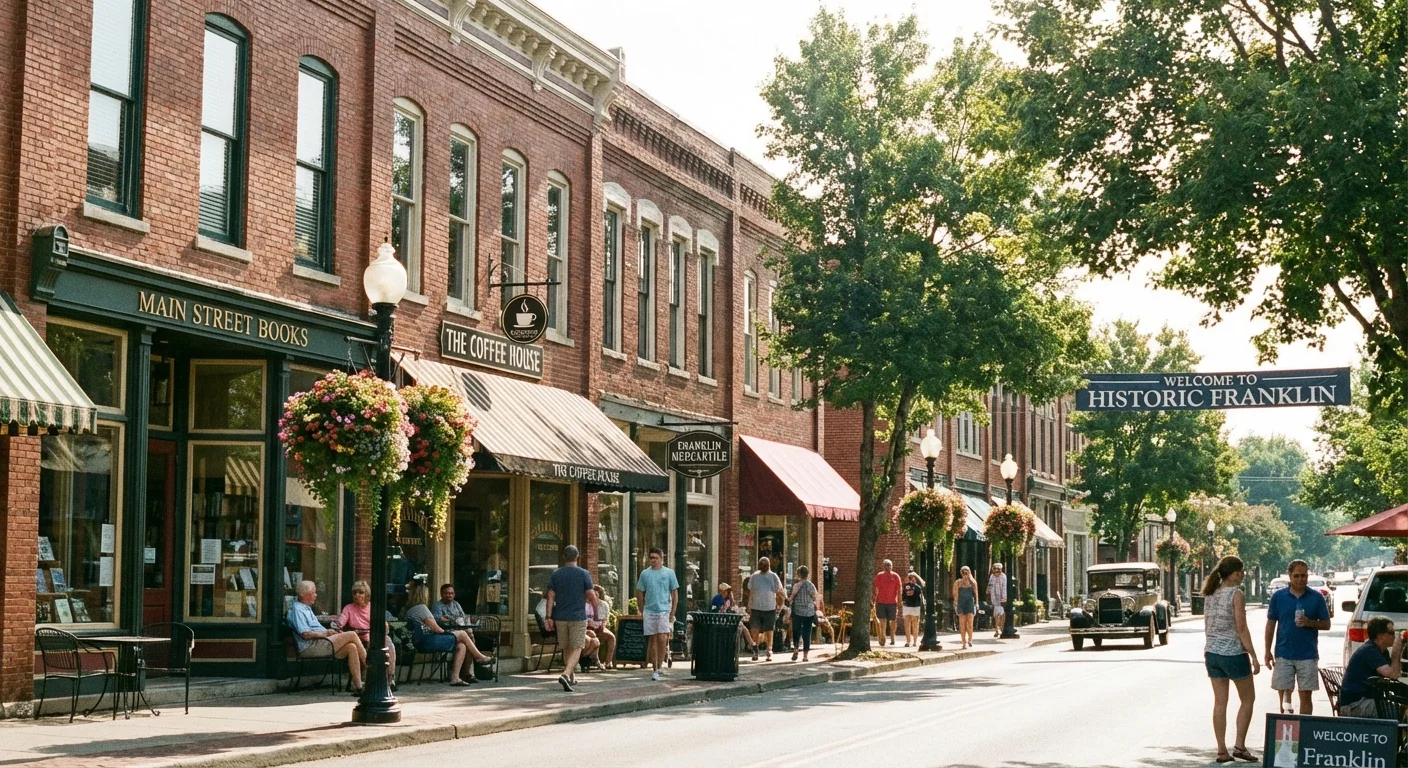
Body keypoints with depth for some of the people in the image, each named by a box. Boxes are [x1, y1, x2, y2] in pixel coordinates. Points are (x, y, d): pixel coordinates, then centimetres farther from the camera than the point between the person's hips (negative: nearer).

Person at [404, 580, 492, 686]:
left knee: (461, 646, 5)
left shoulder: (409, 610, 20)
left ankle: (455, 677, -5)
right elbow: (435, 628, -12)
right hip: (428, 641, -10)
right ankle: (480, 657, 17)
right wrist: (445, 632, 6)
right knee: (462, 634, -1)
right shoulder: (421, 607, -11)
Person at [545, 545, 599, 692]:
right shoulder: (583, 574, -5)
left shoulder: (555, 574, 3)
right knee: (576, 648, -2)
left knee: (566, 648, 17)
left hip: (560, 617, 3)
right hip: (578, 616, -3)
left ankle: (571, 676, 28)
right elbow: (592, 597, -6)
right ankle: (565, 674, -23)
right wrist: (594, 599, 15)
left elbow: (550, 597, -1)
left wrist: (549, 617, 0)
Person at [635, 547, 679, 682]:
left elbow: (675, 595, 5)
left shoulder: (669, 573, 3)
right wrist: (642, 612, 6)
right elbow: (639, 594, 12)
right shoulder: (645, 574, 6)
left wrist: (672, 613, -1)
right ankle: (655, 670, 11)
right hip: (649, 611, 2)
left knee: (662, 639, -12)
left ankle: (659, 667, -4)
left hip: (664, 610, -2)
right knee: (652, 640, 5)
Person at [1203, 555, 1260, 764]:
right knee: (1248, 699, 10)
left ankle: (1222, 750, 8)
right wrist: (1253, 657, -10)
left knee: (1220, 703, 8)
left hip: (1212, 653, 6)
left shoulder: (1211, 595, 8)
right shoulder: (1236, 595, -13)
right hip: (1234, 653, -6)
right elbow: (1242, 629, -15)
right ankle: (1240, 745, 3)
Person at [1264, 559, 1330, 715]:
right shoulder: (1278, 596, 2)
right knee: (1283, 693, 2)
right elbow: (1271, 625, 6)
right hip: (1283, 654, 0)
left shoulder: (1317, 597, 1)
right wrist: (1268, 651, 2)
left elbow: (1326, 624, 4)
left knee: (1306, 695, 4)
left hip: (1308, 655, 0)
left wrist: (1310, 623, -16)